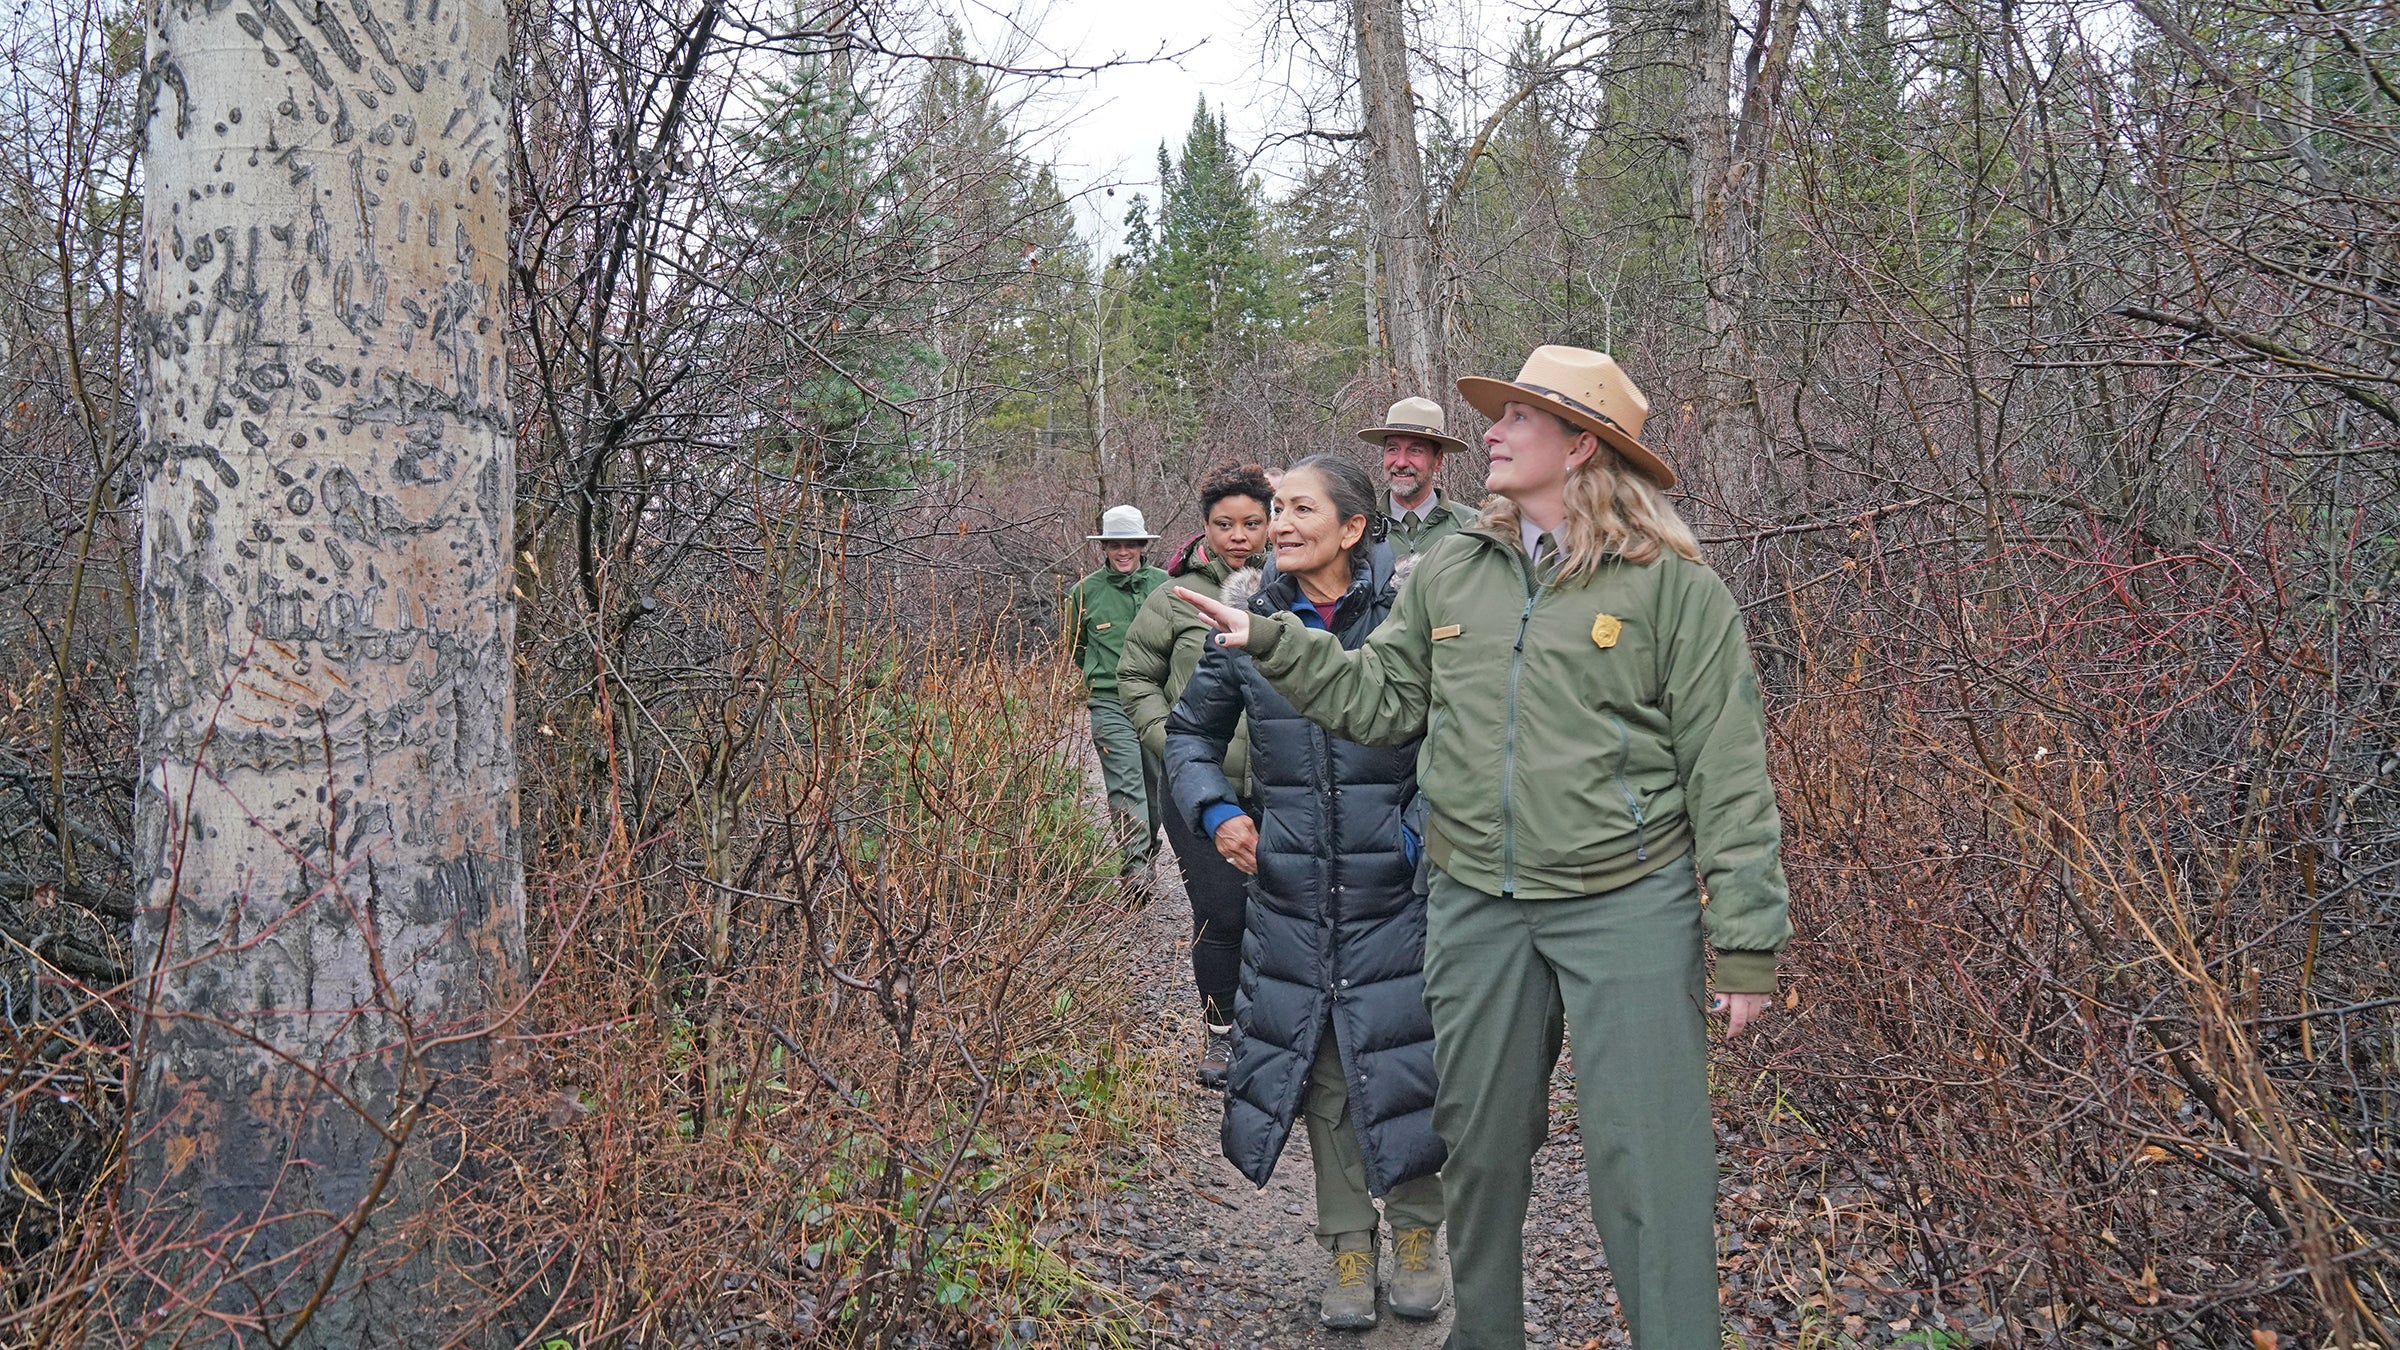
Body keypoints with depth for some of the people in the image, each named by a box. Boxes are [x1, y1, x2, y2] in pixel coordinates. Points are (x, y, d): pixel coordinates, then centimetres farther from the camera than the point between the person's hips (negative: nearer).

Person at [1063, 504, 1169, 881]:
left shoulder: (1163, 584, 4)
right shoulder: (1085, 591, 2)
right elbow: (1074, 648, 18)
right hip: (1110, 704, -2)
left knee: (1158, 783, 11)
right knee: (1126, 786, -10)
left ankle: (1147, 849, 29)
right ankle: (1134, 866, -11)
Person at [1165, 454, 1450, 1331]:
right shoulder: (1248, 618, 0)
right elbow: (1193, 730, 13)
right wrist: (1214, 811, -2)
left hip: (1394, 885, -3)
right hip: (1290, 889, 3)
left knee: (1396, 1056, 6)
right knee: (1318, 1063, 10)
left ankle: (1416, 1233, 28)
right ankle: (1348, 1245, 26)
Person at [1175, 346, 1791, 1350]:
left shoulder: (1674, 585, -6)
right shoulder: (1450, 571, 8)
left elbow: (1727, 777, -6)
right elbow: (1382, 700, 15)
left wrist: (1746, 943, -9)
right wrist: (1271, 643, 6)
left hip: (1628, 905, -4)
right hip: (1475, 908, 5)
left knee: (1647, 1162, -4)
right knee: (1479, 1145, 16)